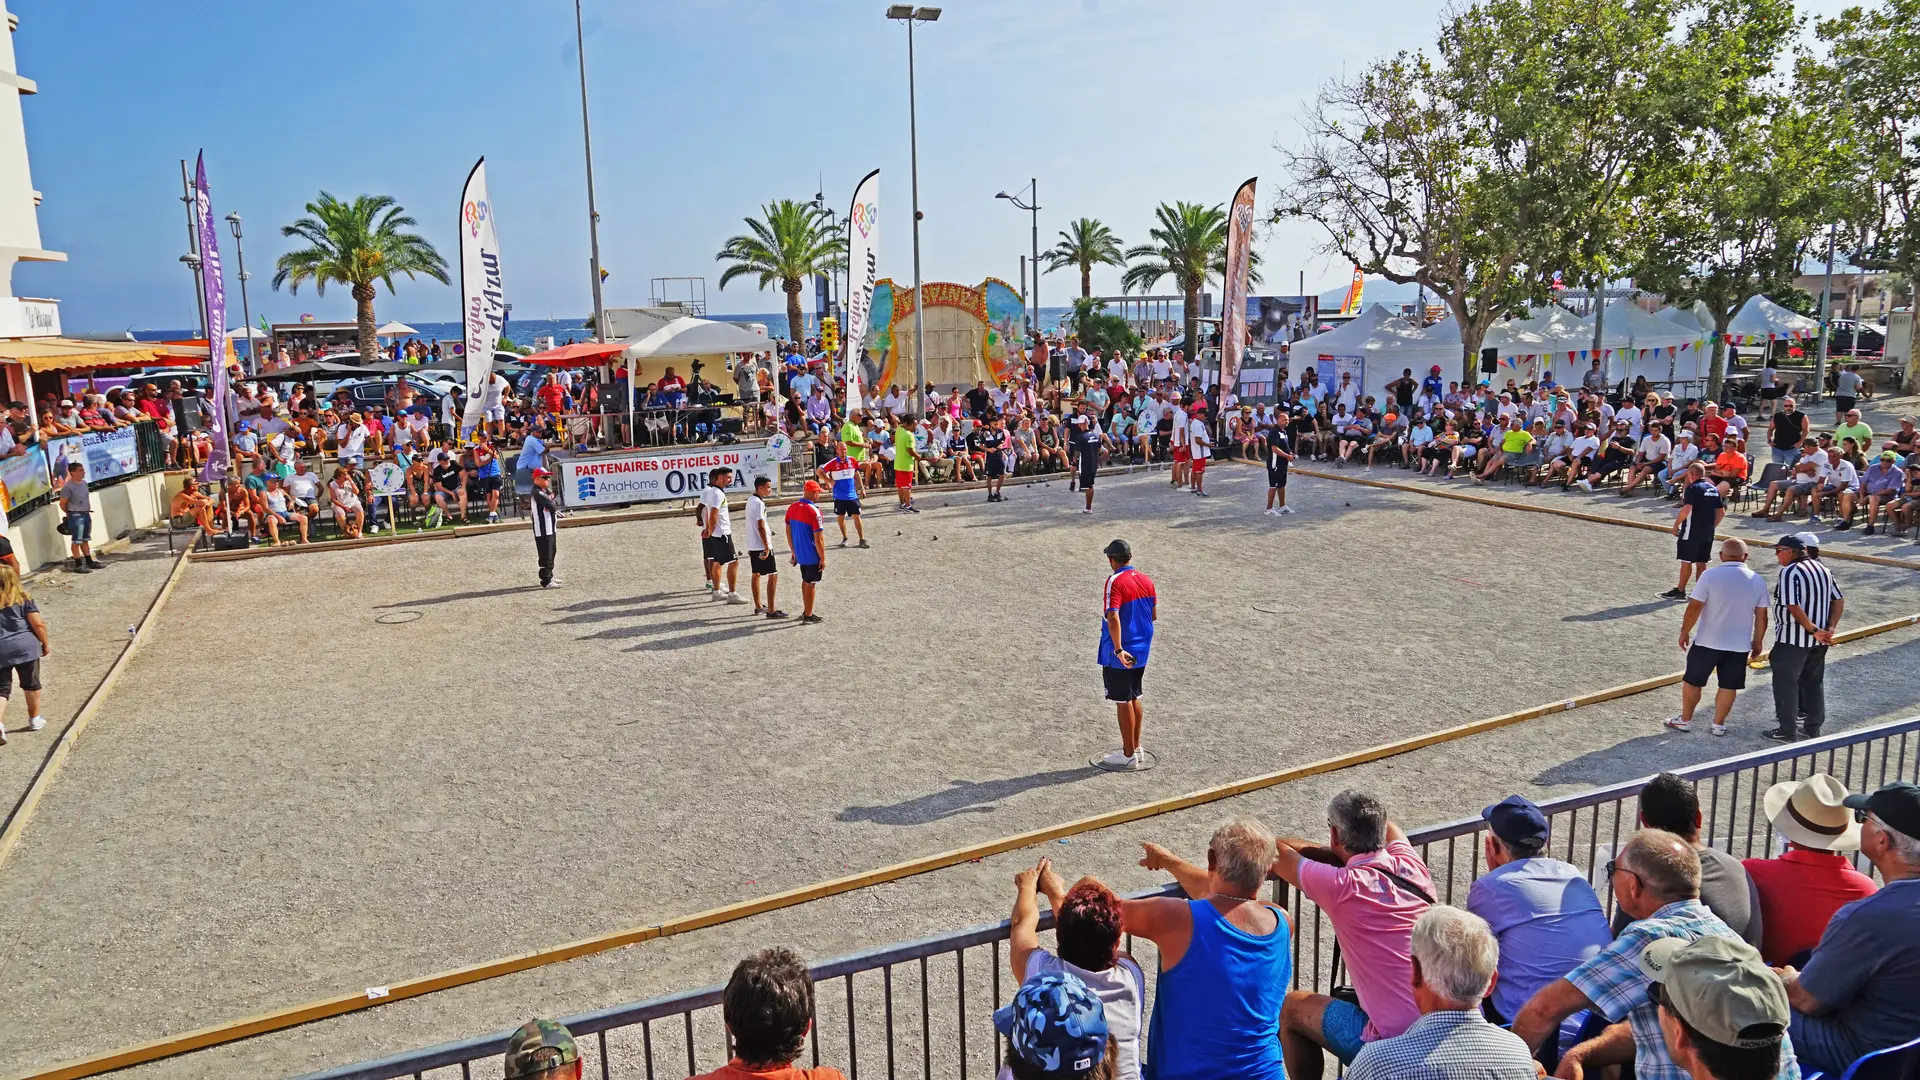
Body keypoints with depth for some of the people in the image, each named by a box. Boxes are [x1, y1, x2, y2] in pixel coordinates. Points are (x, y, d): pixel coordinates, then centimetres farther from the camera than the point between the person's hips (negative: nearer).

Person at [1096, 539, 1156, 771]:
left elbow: (1113, 618, -28)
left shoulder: (1115, 582, -18)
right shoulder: (1146, 580, 3)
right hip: (1141, 652, 7)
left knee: (1123, 702, 3)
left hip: (1120, 655, -7)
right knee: (1134, 699, 19)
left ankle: (1129, 755, 12)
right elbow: (1154, 615, 11)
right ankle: (1136, 749, 28)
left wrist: (1118, 649, -30)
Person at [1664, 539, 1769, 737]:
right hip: (1739, 645, 3)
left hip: (1707, 641, -3)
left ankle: (1685, 720, 22)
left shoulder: (1710, 576, -13)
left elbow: (1694, 607, -13)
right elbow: (1761, 616, 3)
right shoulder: (1757, 580, -2)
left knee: (1692, 681, 12)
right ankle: (1719, 724, 23)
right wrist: (1758, 641, 15)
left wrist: (1685, 632, -1)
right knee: (1729, 686, 14)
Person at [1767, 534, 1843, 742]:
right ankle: (1813, 726, 29)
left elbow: (1794, 607, -26)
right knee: (1814, 682, 19)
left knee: (1786, 683, 2)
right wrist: (1829, 629, 1)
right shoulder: (1822, 568, 8)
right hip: (1818, 640, 8)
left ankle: (1787, 731, 7)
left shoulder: (1789, 572, -18)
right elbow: (1839, 601, 9)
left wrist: (1813, 630, -18)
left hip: (1792, 639, -8)